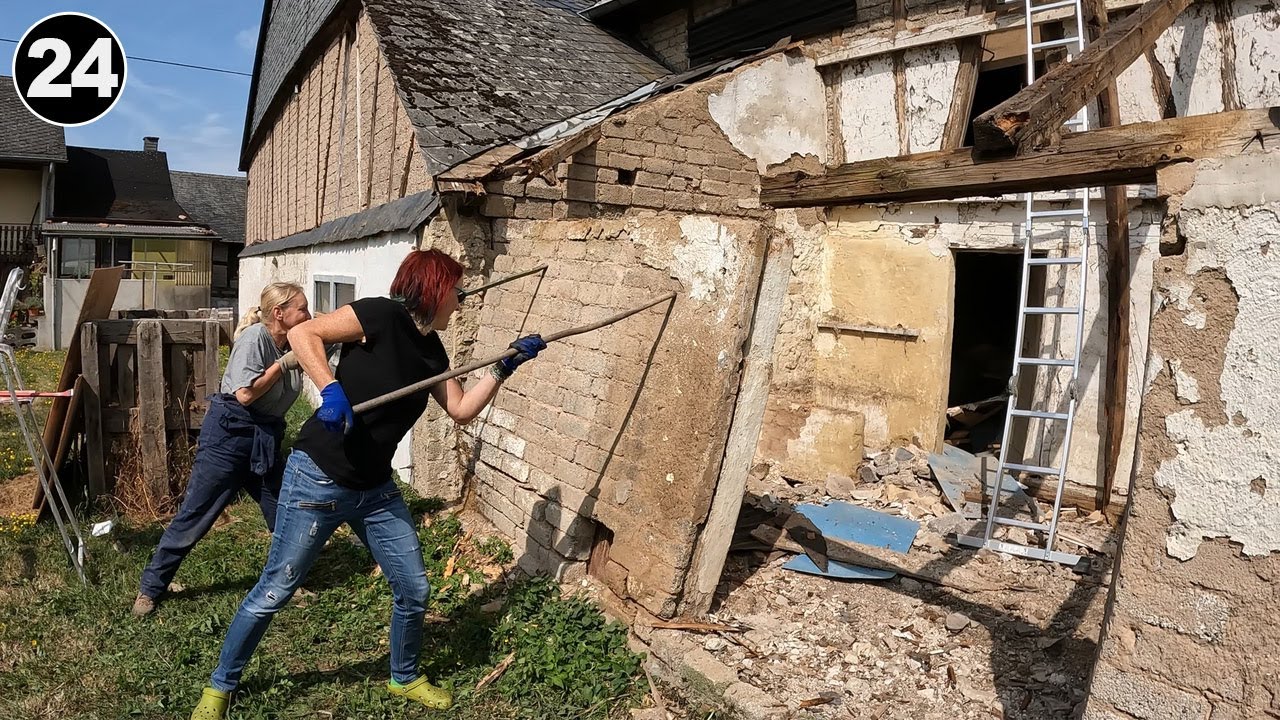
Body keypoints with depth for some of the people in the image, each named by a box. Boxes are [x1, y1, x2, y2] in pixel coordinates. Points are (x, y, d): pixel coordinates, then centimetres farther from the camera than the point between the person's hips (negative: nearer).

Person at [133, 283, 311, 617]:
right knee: (194, 516, 2)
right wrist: (284, 364, -18)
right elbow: (245, 394, -22)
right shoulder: (254, 337, -16)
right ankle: (151, 587, 18)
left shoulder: (292, 344, 5)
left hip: (265, 440, 7)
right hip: (229, 436, -7)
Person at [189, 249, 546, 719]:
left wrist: (505, 366, 3)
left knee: (414, 589, 10)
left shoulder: (431, 349, 6)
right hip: (317, 480, -7)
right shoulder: (381, 316, -16)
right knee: (274, 592, 5)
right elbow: (303, 334, -20)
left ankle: (404, 678, 35)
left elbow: (462, 410, 8)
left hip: (376, 490, 7)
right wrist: (331, 389, -32)